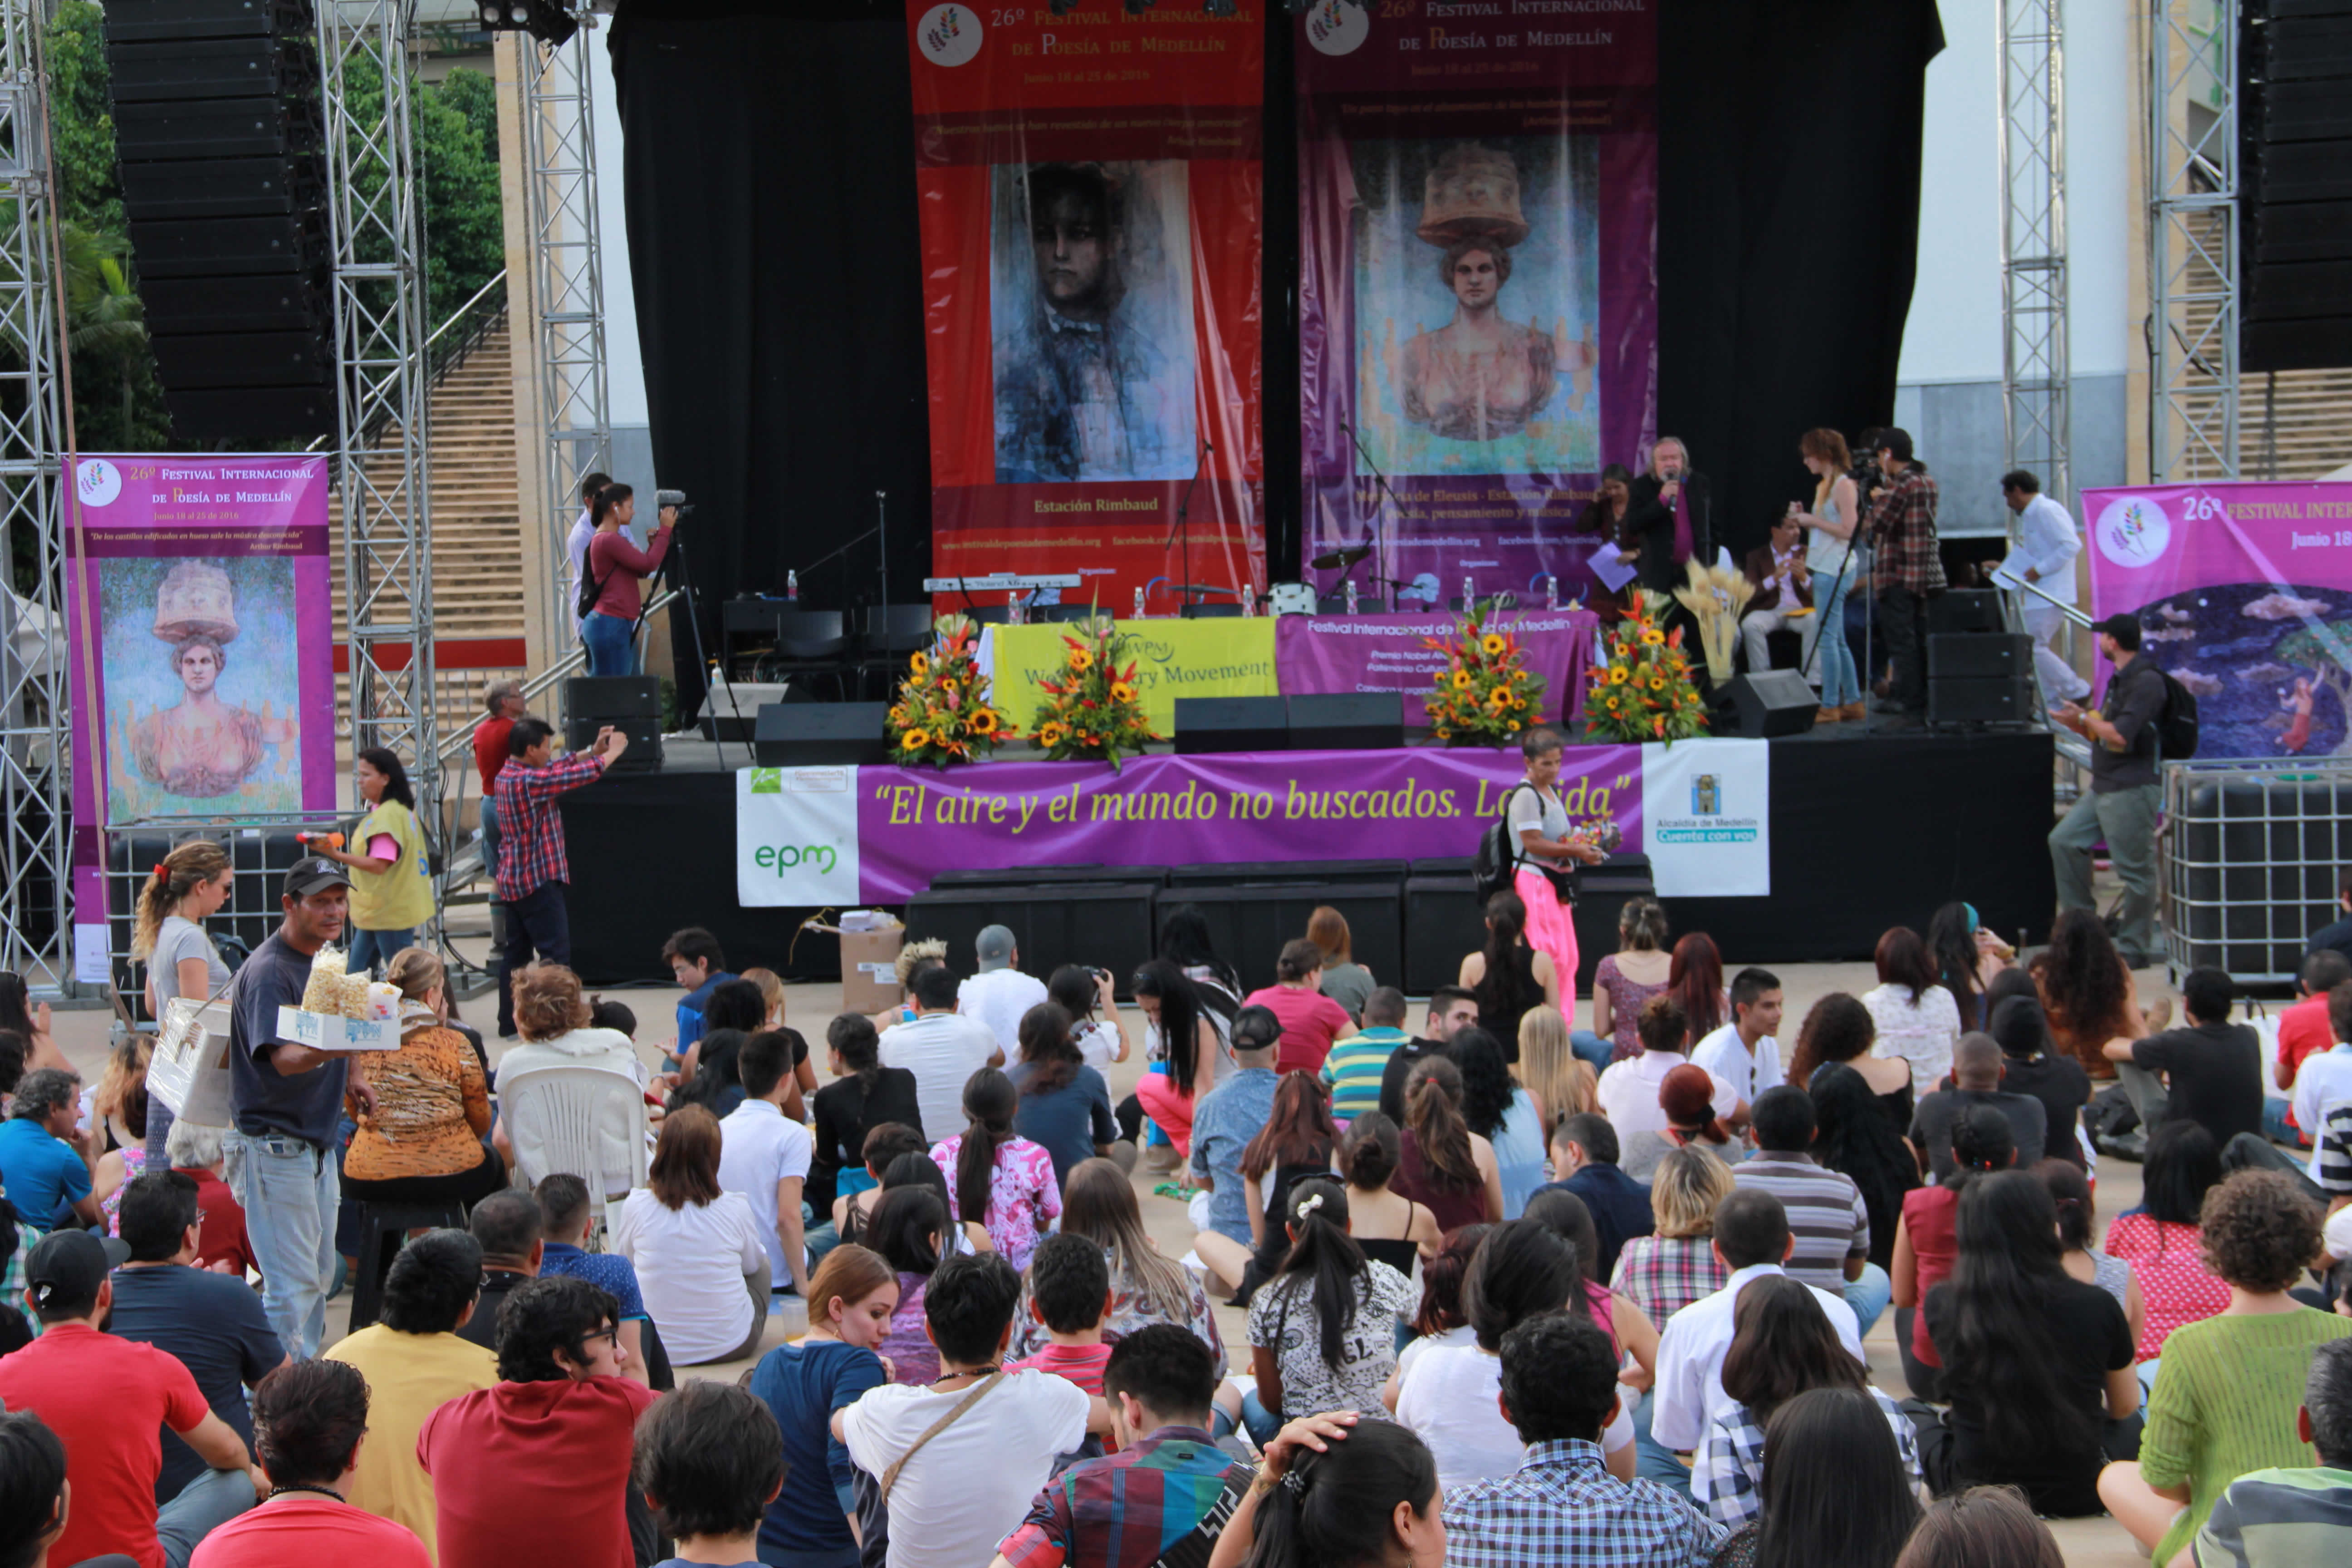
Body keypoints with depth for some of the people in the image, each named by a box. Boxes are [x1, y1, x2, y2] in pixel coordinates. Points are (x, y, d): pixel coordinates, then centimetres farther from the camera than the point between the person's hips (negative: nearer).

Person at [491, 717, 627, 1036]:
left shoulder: (509, 776, 8)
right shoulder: (528, 781, -20)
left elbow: (558, 769, 19)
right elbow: (577, 775, -18)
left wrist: (594, 751, 14)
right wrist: (612, 753, -2)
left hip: (513, 880, 10)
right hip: (537, 879, -10)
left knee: (516, 952, 13)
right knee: (555, 954, -7)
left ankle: (510, 1023, 17)